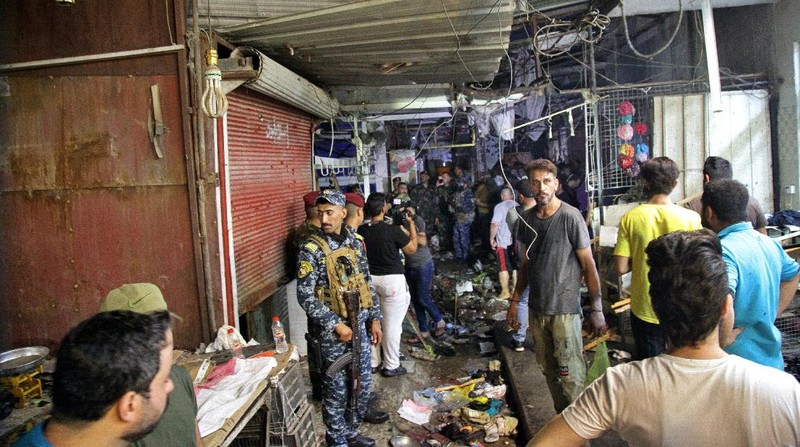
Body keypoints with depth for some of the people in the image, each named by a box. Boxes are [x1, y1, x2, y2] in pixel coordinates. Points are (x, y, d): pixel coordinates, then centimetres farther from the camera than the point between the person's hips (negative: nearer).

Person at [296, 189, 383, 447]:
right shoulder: (312, 249, -15)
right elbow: (305, 296, -17)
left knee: (363, 384, 16)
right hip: (331, 331, -6)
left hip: (359, 325, 6)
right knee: (336, 389, 8)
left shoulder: (355, 242, 3)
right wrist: (336, 325, -18)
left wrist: (374, 319, 8)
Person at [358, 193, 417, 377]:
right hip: (392, 280, -5)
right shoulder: (392, 230, -17)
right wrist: (411, 223, 4)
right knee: (392, 324, 5)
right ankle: (391, 366, 14)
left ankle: (373, 362, 27)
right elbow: (412, 249, -4)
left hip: (369, 279, 5)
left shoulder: (361, 231, -4)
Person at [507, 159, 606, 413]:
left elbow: (589, 266, -10)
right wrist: (515, 301, 12)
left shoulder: (570, 217, -12)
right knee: (548, 370, 15)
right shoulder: (528, 219, 5)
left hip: (565, 309, -5)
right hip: (536, 308, 6)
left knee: (570, 373, -1)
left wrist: (597, 310, -11)